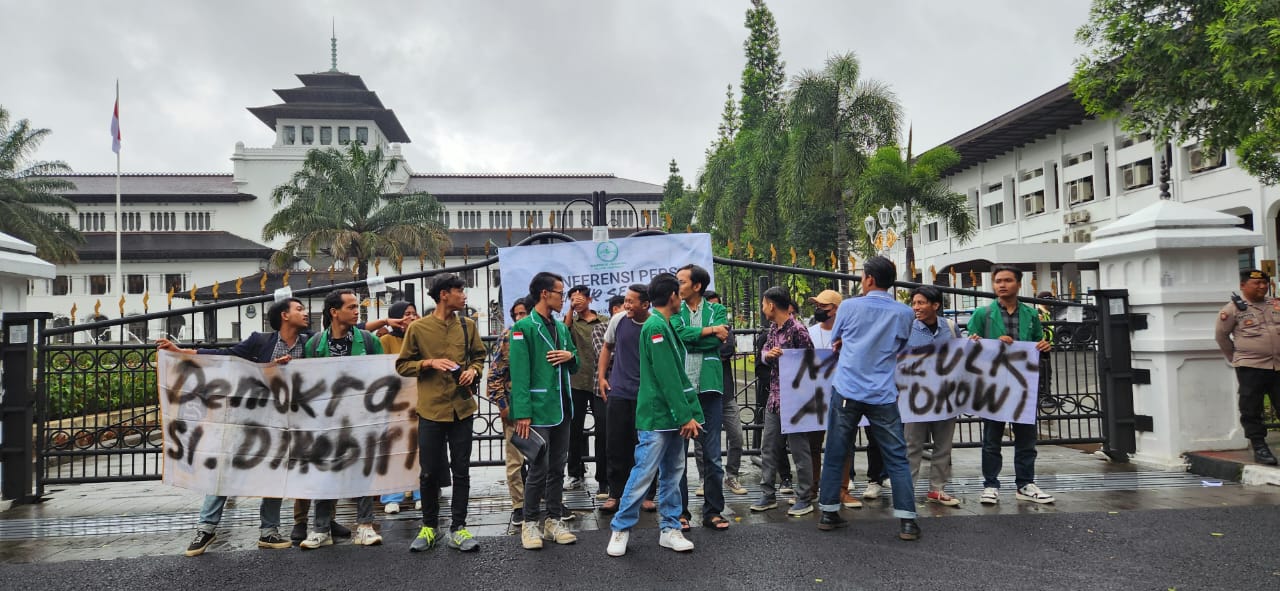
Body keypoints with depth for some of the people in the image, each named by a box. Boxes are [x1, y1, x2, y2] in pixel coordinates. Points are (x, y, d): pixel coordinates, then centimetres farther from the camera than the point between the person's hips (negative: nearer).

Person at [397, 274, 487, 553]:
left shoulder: (468, 325, 6)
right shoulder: (418, 328, -3)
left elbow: (479, 357, 17)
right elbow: (402, 365, 2)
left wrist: (473, 371, -4)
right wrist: (429, 363, -13)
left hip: (462, 408, 2)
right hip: (431, 409, -2)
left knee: (461, 471, 7)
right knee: (429, 472, 7)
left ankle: (457, 529, 18)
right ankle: (429, 527, 26)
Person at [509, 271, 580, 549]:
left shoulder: (561, 327, 14)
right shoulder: (524, 327, -8)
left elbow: (575, 367, 21)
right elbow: (520, 373, -13)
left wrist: (570, 355, -2)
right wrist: (523, 413, -19)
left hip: (562, 409, 7)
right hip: (538, 410, -7)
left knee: (557, 468, 12)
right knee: (539, 469, -3)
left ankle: (554, 520, 22)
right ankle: (530, 524, 11)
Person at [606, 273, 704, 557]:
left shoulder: (667, 326, 15)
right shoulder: (656, 326, -15)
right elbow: (667, 378, -19)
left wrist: (688, 414, 13)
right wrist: (685, 416, -17)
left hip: (673, 416, 9)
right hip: (657, 416, -9)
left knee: (672, 472, 12)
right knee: (644, 472, -3)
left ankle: (670, 529, 20)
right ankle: (621, 529, 10)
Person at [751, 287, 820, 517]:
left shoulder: (797, 329, -15)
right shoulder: (773, 329, 11)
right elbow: (765, 354, 9)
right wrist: (769, 354, -12)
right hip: (774, 396, 9)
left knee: (799, 449, 2)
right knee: (768, 448, 12)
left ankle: (804, 499, 12)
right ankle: (768, 495, 21)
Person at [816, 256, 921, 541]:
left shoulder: (849, 306, -1)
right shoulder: (905, 313, 2)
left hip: (846, 391, 0)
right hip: (883, 396, 0)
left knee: (835, 454, 10)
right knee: (897, 458, 7)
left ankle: (828, 512, 17)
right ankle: (906, 521, 5)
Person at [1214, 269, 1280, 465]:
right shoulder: (1234, 308, -1)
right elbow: (1221, 335, 4)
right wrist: (1235, 358, 7)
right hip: (1250, 368, -4)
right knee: (1251, 410, -1)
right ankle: (1259, 447, 7)